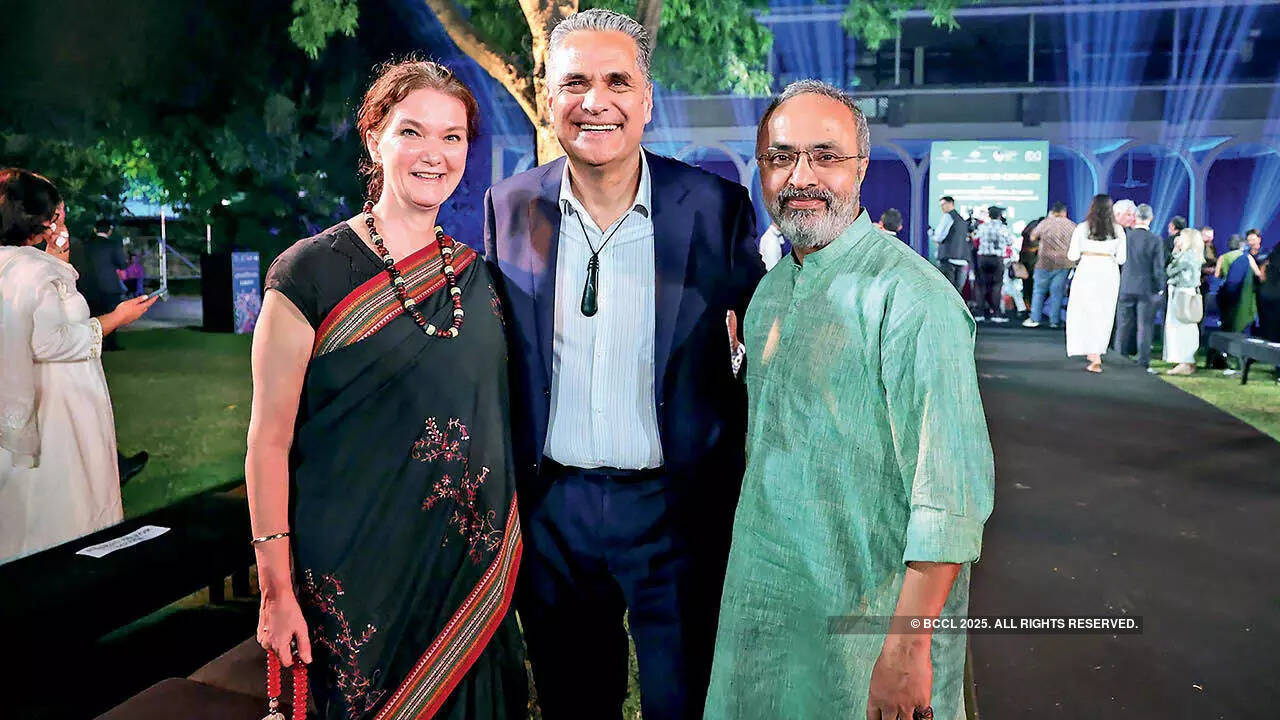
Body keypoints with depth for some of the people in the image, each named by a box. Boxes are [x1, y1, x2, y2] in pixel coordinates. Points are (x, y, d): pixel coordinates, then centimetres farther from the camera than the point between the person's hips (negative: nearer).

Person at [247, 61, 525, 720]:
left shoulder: (475, 271, 5)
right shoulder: (312, 271, -10)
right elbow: (270, 440, -9)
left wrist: (506, 549, 12)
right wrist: (276, 590, -11)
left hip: (471, 567, 5)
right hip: (354, 575, -4)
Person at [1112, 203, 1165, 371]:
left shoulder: (1125, 234, -6)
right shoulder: (1156, 240, -10)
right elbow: (1158, 268, -9)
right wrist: (1160, 288, 3)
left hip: (1126, 287, 2)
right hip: (1147, 289, -2)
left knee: (1123, 326, 10)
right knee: (1144, 326, 4)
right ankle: (1143, 363, 6)